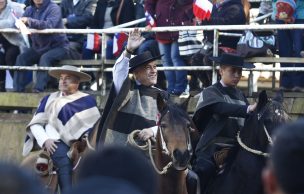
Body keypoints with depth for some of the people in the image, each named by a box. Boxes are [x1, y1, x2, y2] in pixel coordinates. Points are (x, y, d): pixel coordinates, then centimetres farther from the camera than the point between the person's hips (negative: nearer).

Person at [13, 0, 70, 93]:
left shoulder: (54, 8, -12)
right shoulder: (30, 9, 5)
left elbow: (49, 25, -29)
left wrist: (29, 21, -39)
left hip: (57, 46, -5)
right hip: (38, 47, 5)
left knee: (45, 58, -32)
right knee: (21, 58, -15)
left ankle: (39, 89, -37)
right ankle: (17, 90, -14)